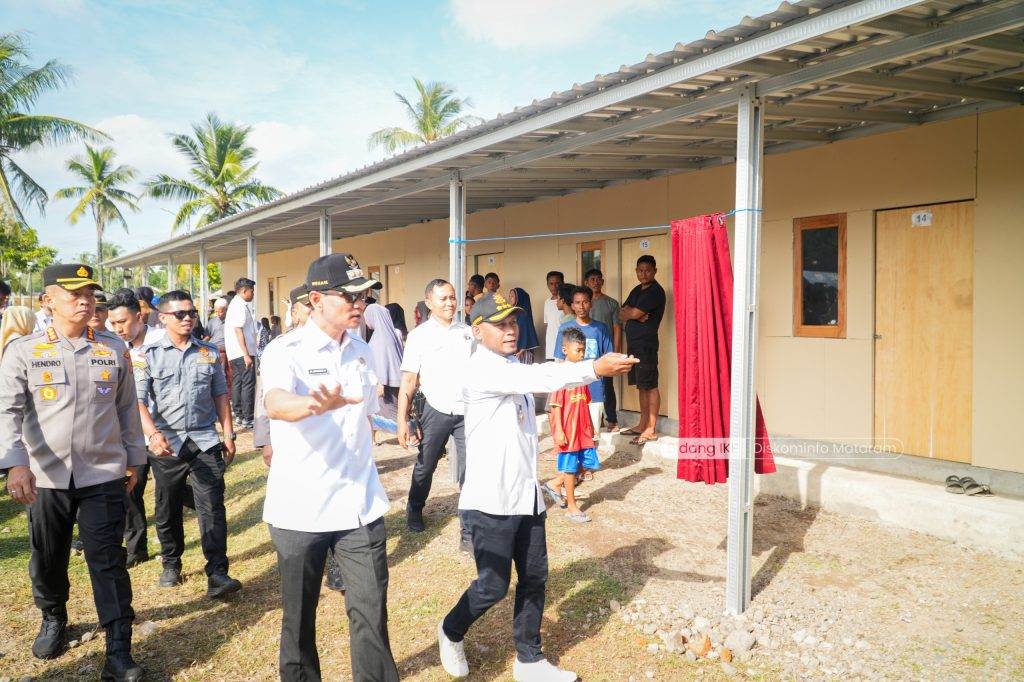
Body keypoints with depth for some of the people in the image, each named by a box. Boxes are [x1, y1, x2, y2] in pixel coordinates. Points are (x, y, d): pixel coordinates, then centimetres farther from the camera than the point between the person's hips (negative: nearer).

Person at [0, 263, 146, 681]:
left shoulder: (114, 349, 3)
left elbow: (127, 408, 9)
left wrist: (133, 459, 11)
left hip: (104, 475, 0)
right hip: (46, 477, 1)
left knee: (108, 562, 1)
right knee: (47, 559, 18)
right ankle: (53, 619, 45)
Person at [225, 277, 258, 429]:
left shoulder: (234, 304, 18)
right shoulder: (240, 306, -13)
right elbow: (238, 330, -19)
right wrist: (247, 355, -21)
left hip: (234, 354, 10)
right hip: (243, 353, -10)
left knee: (237, 383, 11)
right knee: (248, 385, -7)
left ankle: (239, 416, 16)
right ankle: (248, 419, -5)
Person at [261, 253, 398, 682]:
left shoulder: (361, 351, 6)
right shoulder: (286, 350, -12)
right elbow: (276, 404, -34)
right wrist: (316, 404, -54)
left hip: (360, 506, 4)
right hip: (299, 510, -3)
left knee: (371, 613, 3)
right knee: (299, 615, 13)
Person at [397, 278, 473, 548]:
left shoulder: (467, 333, 6)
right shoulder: (419, 336, -3)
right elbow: (408, 381, -5)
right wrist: (402, 421, -10)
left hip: (468, 412, 2)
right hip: (436, 412, -1)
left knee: (470, 472, -4)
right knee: (425, 466, 15)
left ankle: (470, 533, 4)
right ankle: (414, 510, 42)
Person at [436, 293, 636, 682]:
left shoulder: (515, 366, 15)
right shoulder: (482, 369, -18)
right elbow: (539, 378, -30)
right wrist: (594, 369, -35)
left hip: (526, 495, 8)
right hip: (491, 500, -8)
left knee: (534, 579, 13)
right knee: (493, 586, 3)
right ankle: (450, 633, 31)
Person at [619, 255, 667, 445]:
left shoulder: (655, 291, -11)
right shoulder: (637, 290, 17)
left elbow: (634, 313, -18)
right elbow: (622, 314, 9)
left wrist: (628, 311, 4)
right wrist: (633, 314, -11)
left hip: (646, 344, -9)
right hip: (634, 343, 9)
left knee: (650, 386, -6)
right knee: (642, 386, 13)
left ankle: (651, 430, -4)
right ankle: (643, 425, 20)